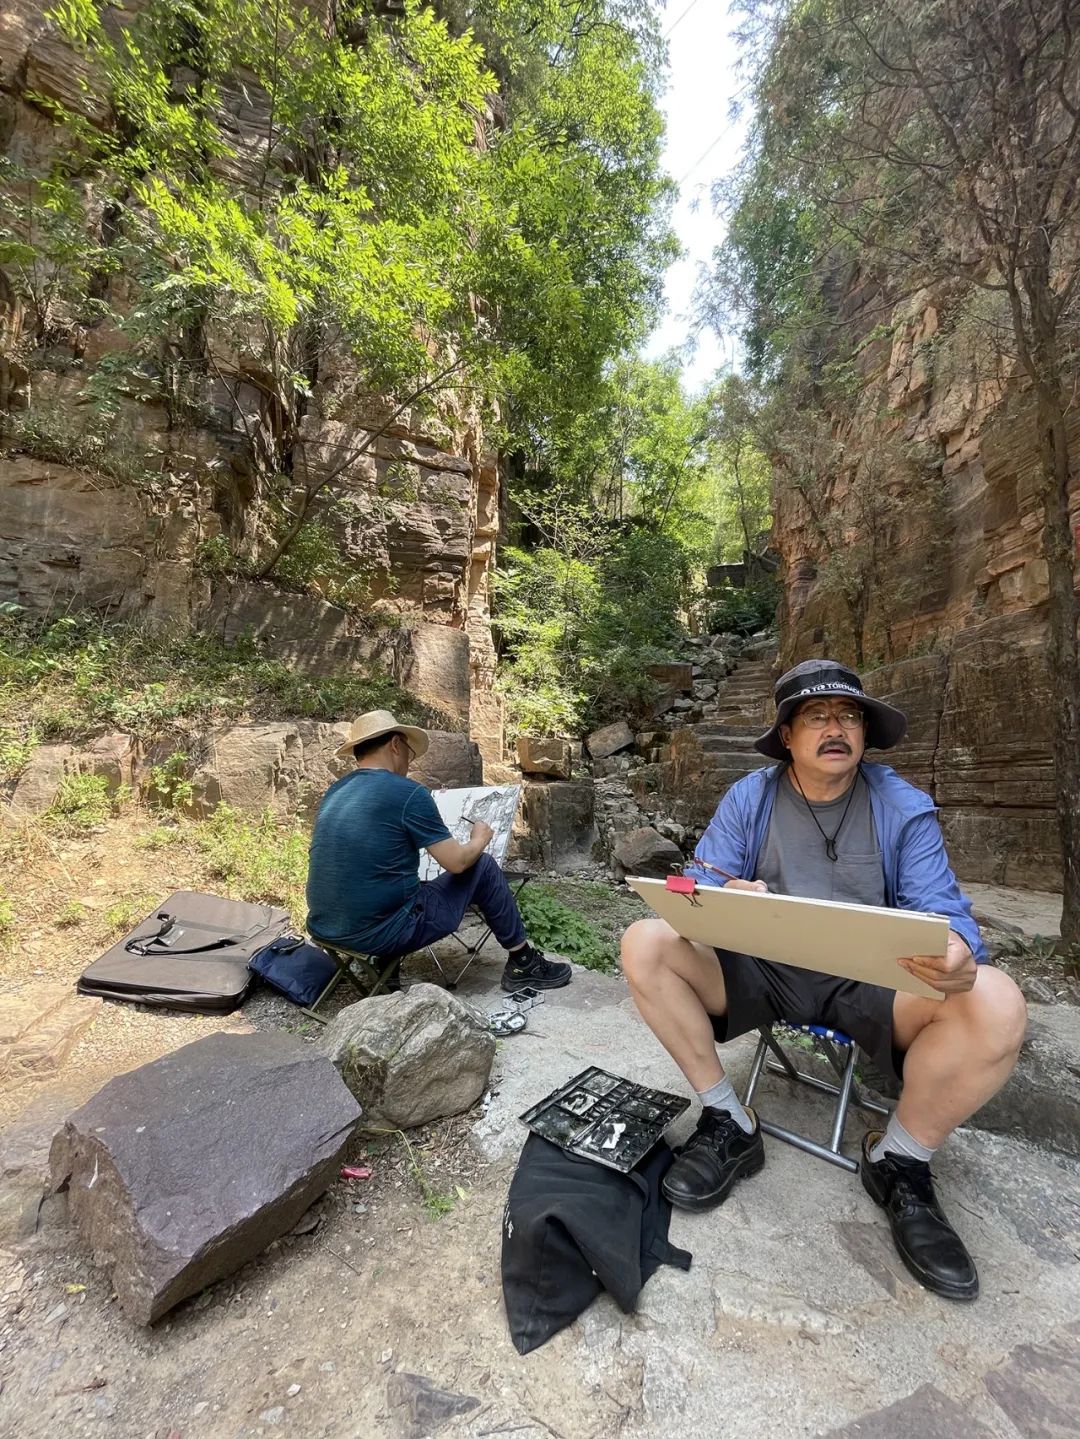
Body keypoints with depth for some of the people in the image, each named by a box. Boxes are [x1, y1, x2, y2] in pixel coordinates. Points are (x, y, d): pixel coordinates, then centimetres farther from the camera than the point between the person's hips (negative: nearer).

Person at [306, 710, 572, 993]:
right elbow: (457, 862, -10)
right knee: (482, 867, 7)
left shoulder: (334, 792, 9)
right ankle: (523, 964, 19)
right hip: (383, 934, -8)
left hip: (325, 929, 8)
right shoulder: (408, 792, -13)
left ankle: (383, 965, 33)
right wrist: (480, 839, 11)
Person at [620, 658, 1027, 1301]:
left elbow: (942, 909, -7)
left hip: (869, 981, 0)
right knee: (645, 943, -22)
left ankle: (899, 1163, -1)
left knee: (996, 1005, -28)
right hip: (759, 969, 1)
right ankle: (729, 1125, -4)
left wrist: (957, 955, -32)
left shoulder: (904, 806, -1)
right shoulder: (748, 798, -1)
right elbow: (697, 891, -5)